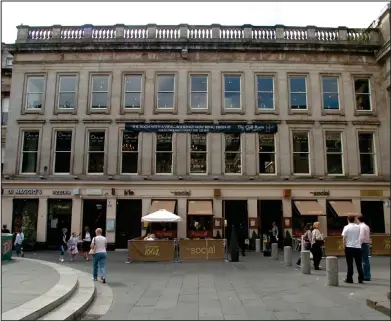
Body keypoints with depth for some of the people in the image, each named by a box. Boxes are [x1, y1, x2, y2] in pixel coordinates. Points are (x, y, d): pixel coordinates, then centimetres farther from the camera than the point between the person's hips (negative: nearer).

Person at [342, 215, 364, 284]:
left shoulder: (346, 227, -6)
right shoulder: (358, 227, 4)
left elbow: (344, 238, -8)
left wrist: (344, 245, 1)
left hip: (349, 247, -3)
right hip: (358, 247, 3)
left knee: (350, 264, 2)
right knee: (359, 264, 10)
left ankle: (349, 279, 5)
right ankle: (361, 279, 12)